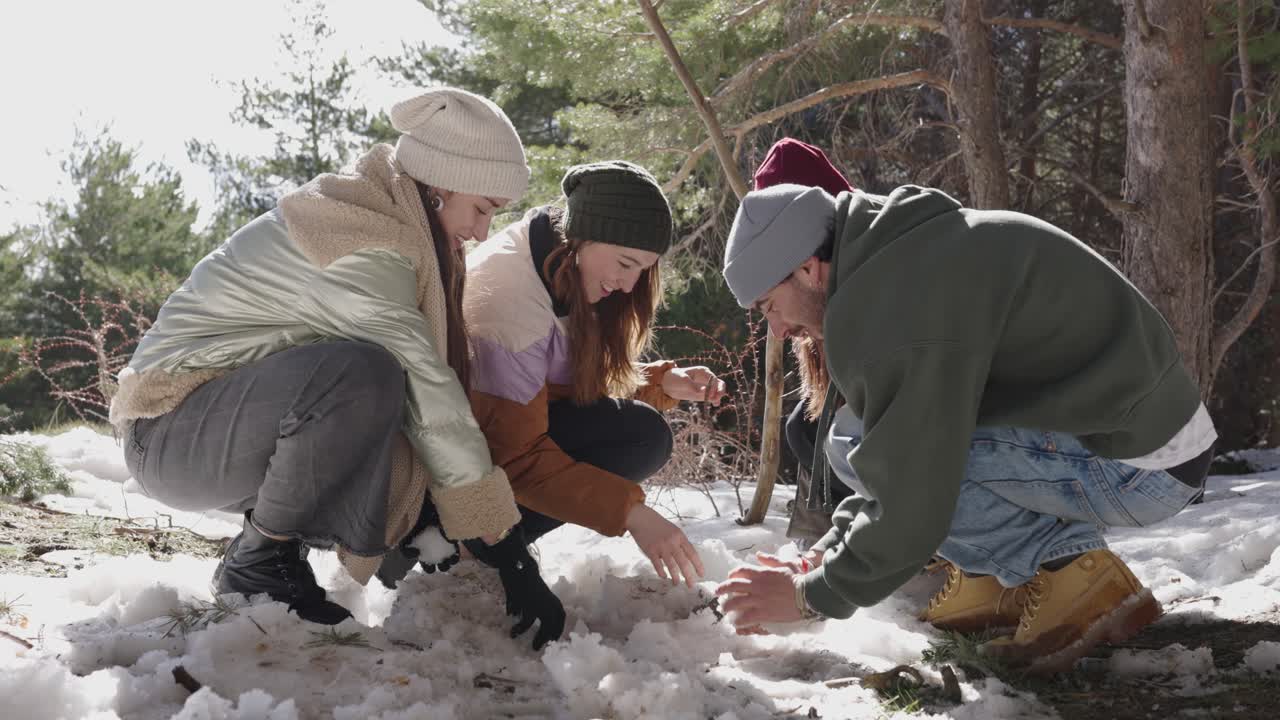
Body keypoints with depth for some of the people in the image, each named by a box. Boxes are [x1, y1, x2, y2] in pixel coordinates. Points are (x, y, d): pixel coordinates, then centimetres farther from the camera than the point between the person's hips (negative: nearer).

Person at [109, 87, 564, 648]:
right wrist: (511, 557, -27)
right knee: (362, 374, -35)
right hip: (174, 432, -9)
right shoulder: (360, 241, -24)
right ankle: (260, 562, -15)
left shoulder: (411, 234, 6)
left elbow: (431, 380, 3)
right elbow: (428, 395, -28)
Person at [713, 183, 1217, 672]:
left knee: (856, 446, -16)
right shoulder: (904, 255, 11)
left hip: (1140, 464, -10)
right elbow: (917, 450, 19)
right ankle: (997, 575, 9)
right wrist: (830, 550, 12)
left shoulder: (887, 302, -21)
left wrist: (813, 595, -6)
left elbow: (912, 497, -21)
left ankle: (1074, 574, -8)